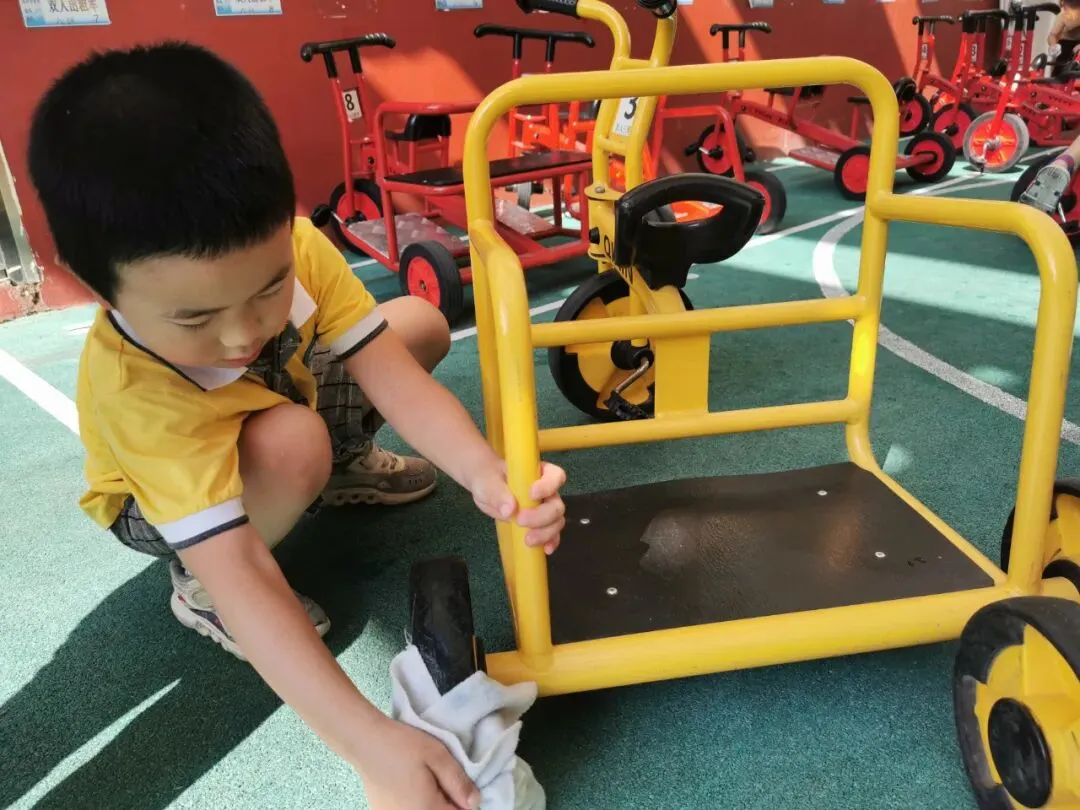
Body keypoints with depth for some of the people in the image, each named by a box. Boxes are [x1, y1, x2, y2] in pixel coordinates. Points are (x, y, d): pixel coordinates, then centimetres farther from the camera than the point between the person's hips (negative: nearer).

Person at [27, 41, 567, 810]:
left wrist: (486, 473, -52)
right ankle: (196, 588, -8)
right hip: (167, 504, -5)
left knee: (422, 323, -6)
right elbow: (239, 577, -49)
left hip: (286, 401, 5)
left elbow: (393, 375, -34)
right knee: (294, 446, -39)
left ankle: (342, 469, 15)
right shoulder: (135, 390, -43)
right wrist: (369, 740, -55)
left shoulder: (290, 250, -31)